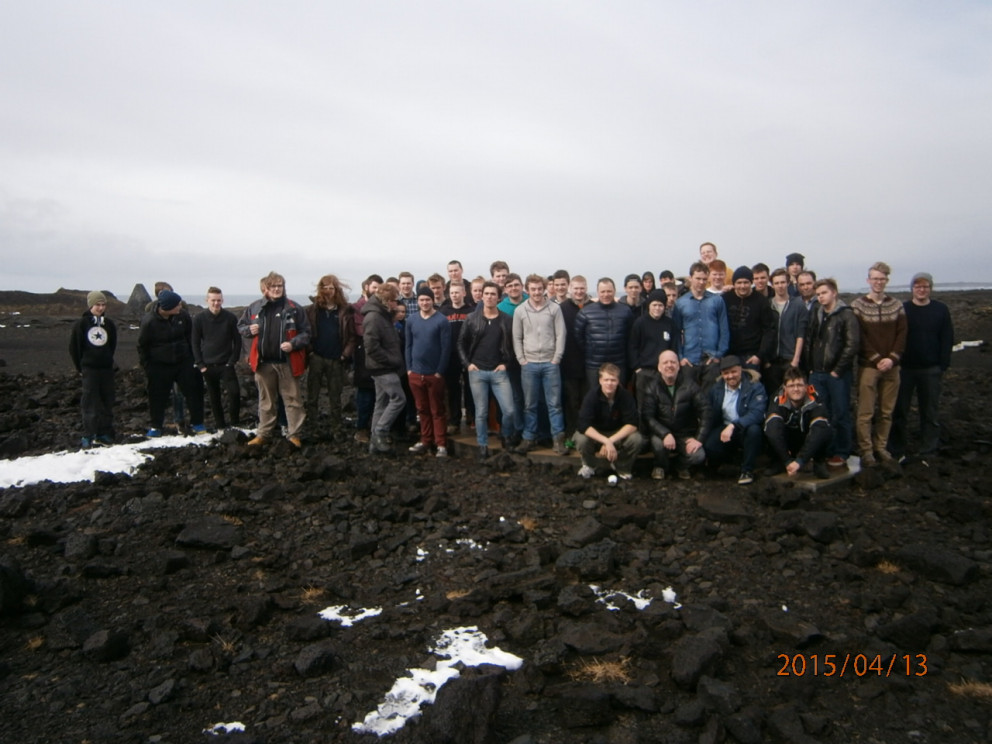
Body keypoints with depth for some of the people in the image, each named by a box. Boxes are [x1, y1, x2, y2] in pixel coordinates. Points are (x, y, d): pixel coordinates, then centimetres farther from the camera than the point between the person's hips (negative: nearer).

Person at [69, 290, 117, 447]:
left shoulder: (109, 324, 6)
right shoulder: (81, 324, -4)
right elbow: (74, 347, 1)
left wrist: (107, 360, 9)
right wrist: (80, 367, 2)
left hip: (106, 368, 4)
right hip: (89, 369, -4)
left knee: (107, 401, 7)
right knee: (90, 403, -3)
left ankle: (104, 433, 16)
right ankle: (88, 436, 3)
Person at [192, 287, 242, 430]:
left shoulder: (231, 317, -5)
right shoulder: (199, 318, -2)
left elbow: (237, 340, 0)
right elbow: (195, 343, 2)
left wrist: (233, 360, -6)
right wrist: (200, 364, -3)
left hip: (226, 364, -1)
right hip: (208, 366, 1)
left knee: (234, 392, -14)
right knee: (214, 397, 9)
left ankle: (234, 422, 3)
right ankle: (220, 425, 21)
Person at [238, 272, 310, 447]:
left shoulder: (293, 308, -3)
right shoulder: (254, 308, 3)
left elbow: (306, 332, -1)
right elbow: (241, 326, 15)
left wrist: (293, 343, -17)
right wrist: (249, 330, -7)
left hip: (287, 362, -2)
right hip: (263, 362, 2)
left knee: (292, 400, 4)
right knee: (266, 401, 15)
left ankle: (293, 434, 13)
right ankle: (264, 434, 25)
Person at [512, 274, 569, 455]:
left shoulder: (554, 309, 1)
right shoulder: (520, 310, 3)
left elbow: (560, 335, -1)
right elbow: (517, 338, 6)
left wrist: (556, 359, -6)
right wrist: (522, 360, -1)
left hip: (550, 363, -1)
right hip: (529, 364, 1)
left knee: (554, 403, 3)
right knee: (530, 405, 8)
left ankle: (558, 439, 9)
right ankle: (529, 438, 17)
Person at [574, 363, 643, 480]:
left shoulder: (625, 395, -20)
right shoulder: (592, 396, -23)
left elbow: (632, 424, -22)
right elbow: (583, 425, -30)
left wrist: (611, 441, -33)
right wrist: (606, 441, -41)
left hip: (619, 433, 1)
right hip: (595, 434, -1)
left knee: (636, 439, -29)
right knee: (580, 439, -33)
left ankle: (622, 467, 3)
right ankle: (589, 465, 2)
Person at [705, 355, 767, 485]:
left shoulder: (755, 387, -9)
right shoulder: (716, 389, 8)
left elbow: (757, 413, -24)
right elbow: (711, 415, 11)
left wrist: (733, 426, -36)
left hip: (746, 429, -2)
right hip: (724, 428, 2)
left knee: (754, 429, -38)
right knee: (708, 446, -28)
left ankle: (747, 470, -16)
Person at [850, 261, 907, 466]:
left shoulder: (896, 305, 8)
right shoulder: (858, 305, -2)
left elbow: (902, 334, 4)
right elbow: (859, 337, -6)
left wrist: (892, 358, -8)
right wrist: (876, 359, -12)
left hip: (891, 366, 3)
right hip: (868, 366, -3)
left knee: (887, 411, 8)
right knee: (865, 412, -2)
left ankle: (881, 446, 19)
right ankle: (866, 449, 6)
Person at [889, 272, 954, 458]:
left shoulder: (941, 310, 2)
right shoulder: (902, 309, -1)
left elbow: (947, 339, 2)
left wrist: (943, 365, -4)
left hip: (931, 370, 1)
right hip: (905, 368, -1)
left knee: (930, 411, 8)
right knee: (900, 410, 4)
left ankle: (929, 449, 18)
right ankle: (896, 449, 13)